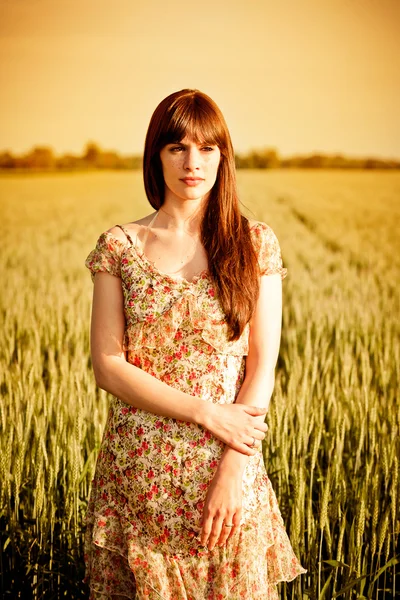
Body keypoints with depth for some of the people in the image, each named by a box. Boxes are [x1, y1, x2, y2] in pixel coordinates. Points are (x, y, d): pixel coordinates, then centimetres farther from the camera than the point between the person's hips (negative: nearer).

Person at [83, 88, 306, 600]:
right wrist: (208, 412, -14)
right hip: (139, 464, 0)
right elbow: (107, 365, -6)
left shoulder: (255, 244, -1)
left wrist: (235, 468, -12)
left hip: (230, 463, 1)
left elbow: (263, 363, -3)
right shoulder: (119, 246, -2)